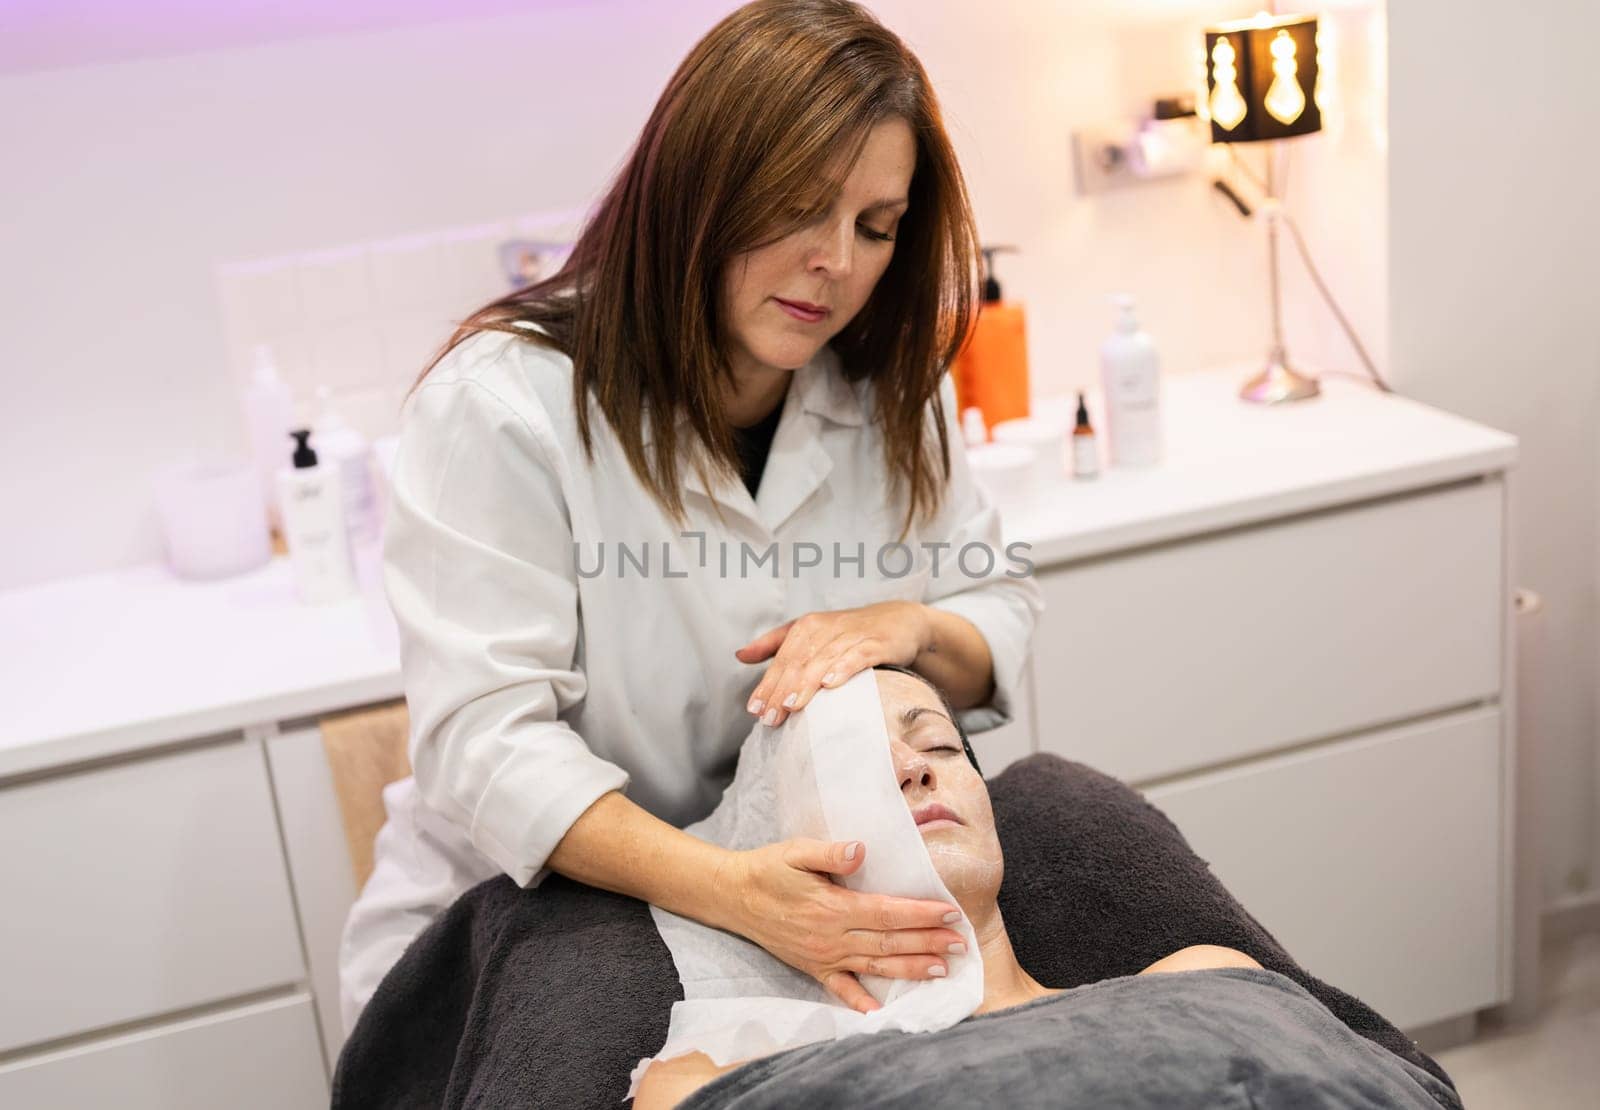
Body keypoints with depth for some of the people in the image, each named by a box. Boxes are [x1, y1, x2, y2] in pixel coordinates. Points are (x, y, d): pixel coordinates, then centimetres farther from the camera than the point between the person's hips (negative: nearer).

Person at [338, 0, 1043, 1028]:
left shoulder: (894, 397, 1)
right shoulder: (504, 405, -16)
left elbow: (1003, 614, 7)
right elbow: (487, 738, -22)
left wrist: (913, 627, -17)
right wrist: (725, 889, -36)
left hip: (825, 911, 3)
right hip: (527, 925, -2)